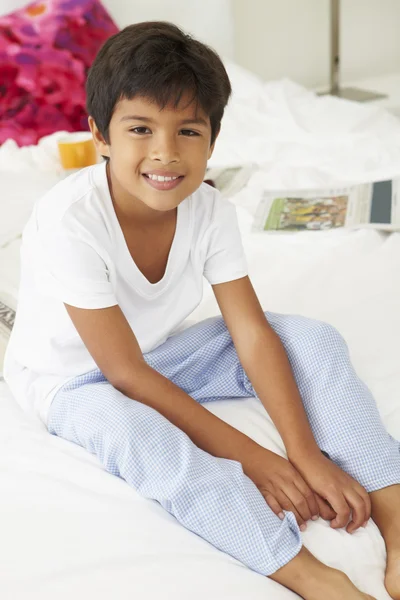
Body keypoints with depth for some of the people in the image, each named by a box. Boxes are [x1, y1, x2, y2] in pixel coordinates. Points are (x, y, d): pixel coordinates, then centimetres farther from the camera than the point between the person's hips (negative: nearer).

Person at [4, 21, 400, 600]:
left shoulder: (210, 210, -15)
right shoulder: (70, 221, -31)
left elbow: (254, 335, -16)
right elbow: (126, 375, -28)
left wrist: (308, 455, -25)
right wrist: (247, 456, -28)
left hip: (162, 354, 6)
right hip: (75, 378, -5)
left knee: (314, 339, -12)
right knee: (139, 432, -40)